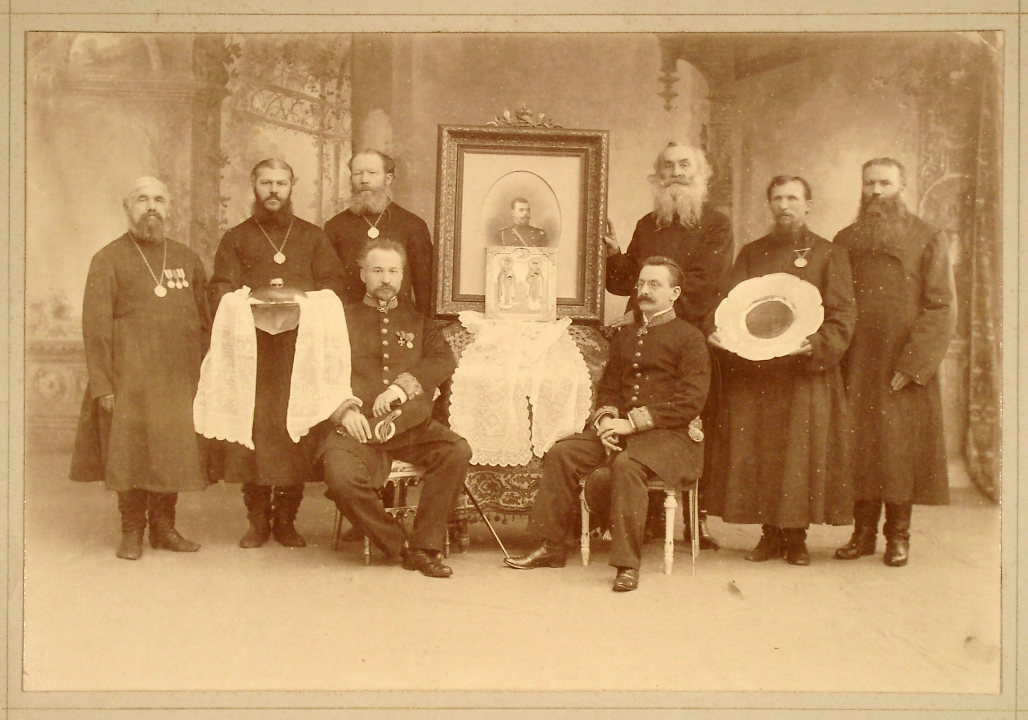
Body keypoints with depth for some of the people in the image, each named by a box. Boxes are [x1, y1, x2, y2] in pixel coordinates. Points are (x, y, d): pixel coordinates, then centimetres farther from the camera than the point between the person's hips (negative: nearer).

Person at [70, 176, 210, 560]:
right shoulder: (108, 259, 4)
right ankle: (132, 532, 13)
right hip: (130, 379, -3)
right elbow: (95, 326, -2)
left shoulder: (187, 259, 14)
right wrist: (102, 384, -10)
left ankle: (164, 526, 18)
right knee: (130, 453, 0)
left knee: (173, 451, 5)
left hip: (179, 377, 3)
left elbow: (205, 321, 13)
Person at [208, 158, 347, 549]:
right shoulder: (236, 239, 16)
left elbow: (333, 285, 9)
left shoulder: (313, 237, 18)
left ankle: (286, 519, 4)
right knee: (253, 428, -7)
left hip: (301, 348, 0)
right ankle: (257, 519, 3)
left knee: (296, 428, -5)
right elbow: (221, 292, 7)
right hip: (251, 349, 0)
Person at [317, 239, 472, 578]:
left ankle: (425, 545, -16)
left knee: (457, 451, -27)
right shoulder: (343, 319, 18)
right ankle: (400, 546, -10)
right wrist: (343, 409, -11)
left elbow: (444, 359, 6)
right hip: (357, 429, -2)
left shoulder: (417, 321, 24)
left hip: (410, 426, 2)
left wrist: (403, 385, -11)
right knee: (342, 477, -32)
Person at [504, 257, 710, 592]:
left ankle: (627, 564, -28)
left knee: (626, 464, -36)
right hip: (622, 428, 7)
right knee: (562, 453, -14)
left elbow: (690, 402, -12)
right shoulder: (625, 335, 20)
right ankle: (552, 546, -4)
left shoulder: (689, 338, -2)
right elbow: (608, 387, 25)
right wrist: (605, 419, 1)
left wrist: (633, 422, -17)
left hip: (671, 435, -6)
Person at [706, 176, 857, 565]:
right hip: (753, 372, 3)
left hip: (807, 373, -2)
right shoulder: (751, 254, 15)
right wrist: (719, 334, -13)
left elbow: (843, 315, -2)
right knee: (756, 452, 1)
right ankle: (770, 533, 13)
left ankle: (796, 536, 9)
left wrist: (815, 345, -20)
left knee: (802, 453, -3)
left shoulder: (830, 255, 6)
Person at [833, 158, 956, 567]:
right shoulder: (846, 242, 12)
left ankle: (898, 535, 10)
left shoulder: (928, 240, 1)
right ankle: (863, 532, 12)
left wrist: (912, 364, -14)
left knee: (901, 447, 0)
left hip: (904, 366, -3)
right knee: (859, 445, 3)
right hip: (855, 367, 3)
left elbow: (941, 308, -6)